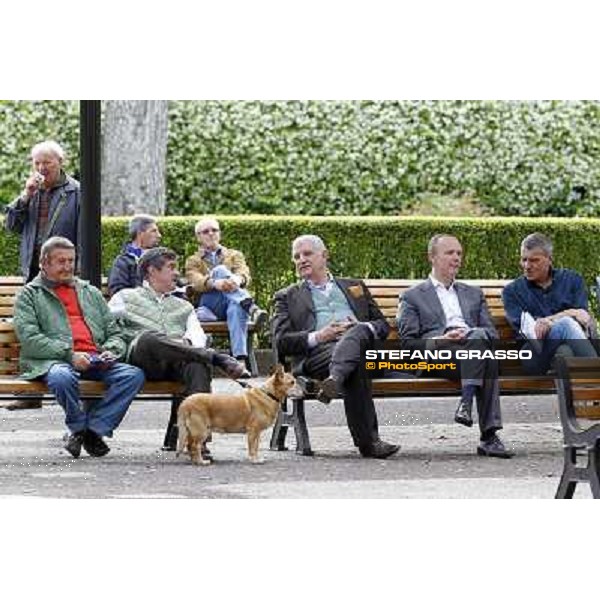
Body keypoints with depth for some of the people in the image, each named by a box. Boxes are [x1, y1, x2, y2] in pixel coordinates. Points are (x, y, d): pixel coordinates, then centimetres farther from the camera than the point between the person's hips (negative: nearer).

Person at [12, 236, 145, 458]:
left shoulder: (91, 293, 29)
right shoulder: (30, 295, 13)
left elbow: (115, 333, 25)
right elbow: (29, 339, -4)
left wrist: (110, 351, 0)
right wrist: (69, 354, -14)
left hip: (96, 362, 4)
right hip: (54, 361, -4)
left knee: (134, 375, -24)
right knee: (62, 377, -41)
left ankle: (94, 428, -19)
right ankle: (79, 426, -13)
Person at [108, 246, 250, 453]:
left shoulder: (184, 307, 34)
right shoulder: (126, 297, 27)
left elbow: (198, 335, 16)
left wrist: (187, 342, -9)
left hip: (177, 363, 3)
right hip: (140, 358, -2)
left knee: (198, 365, -35)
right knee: (149, 339, -39)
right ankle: (220, 359, -37)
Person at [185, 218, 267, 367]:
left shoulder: (234, 255, 27)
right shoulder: (193, 261, 23)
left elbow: (244, 274, 3)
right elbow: (196, 282, -2)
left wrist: (237, 280, -25)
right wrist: (215, 283, -27)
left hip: (235, 301, 1)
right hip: (207, 307, -1)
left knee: (236, 308, -39)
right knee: (220, 270, -28)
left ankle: (240, 359, -58)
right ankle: (251, 308, -52)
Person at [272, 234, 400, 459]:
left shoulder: (354, 287, 33)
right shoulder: (288, 297, 26)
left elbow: (383, 325, 25)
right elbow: (281, 342, 10)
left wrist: (364, 328, 0)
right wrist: (318, 337, -7)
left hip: (361, 344, 2)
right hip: (316, 354, -2)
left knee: (357, 332, -37)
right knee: (355, 367, -38)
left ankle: (335, 380, -61)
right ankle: (368, 441, -44)